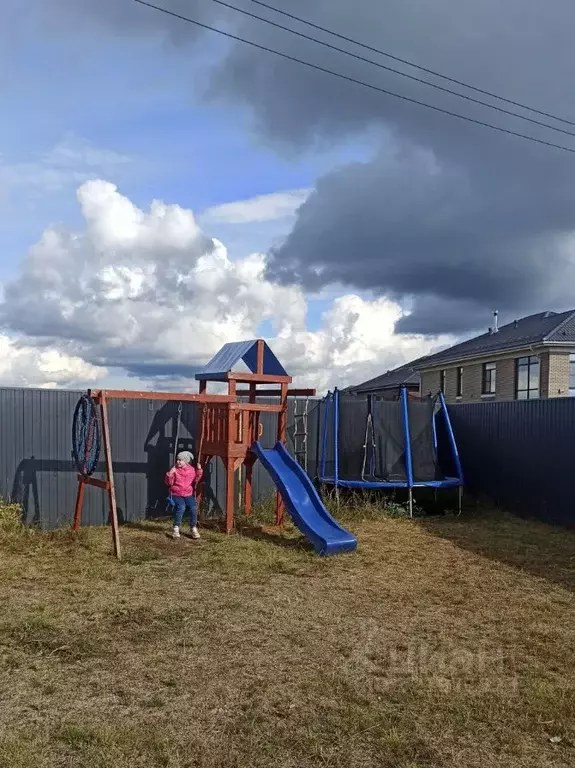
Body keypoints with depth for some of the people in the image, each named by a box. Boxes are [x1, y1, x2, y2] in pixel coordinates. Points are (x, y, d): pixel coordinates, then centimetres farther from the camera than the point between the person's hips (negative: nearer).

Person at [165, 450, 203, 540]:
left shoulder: (192, 470, 5)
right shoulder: (175, 470, -1)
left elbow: (196, 481, 1)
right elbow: (169, 483, -2)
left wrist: (199, 471, -10)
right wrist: (170, 474, -18)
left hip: (189, 495, 2)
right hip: (177, 495, -2)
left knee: (194, 507, -25)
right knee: (181, 507, -31)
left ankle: (194, 528, -8)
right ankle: (176, 528, -16)